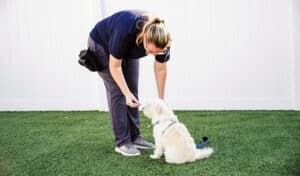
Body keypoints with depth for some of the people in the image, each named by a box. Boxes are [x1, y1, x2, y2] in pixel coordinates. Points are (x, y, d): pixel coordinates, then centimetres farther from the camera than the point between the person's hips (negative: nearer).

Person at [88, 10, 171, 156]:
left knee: (133, 91, 0)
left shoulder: (161, 38, -29)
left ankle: (135, 137, 9)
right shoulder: (126, 32, -43)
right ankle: (122, 142, -5)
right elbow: (115, 66, -29)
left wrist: (161, 100, -9)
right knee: (117, 91, -11)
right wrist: (127, 94, -35)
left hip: (129, 50, 5)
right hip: (102, 45, -5)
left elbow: (160, 69, -13)